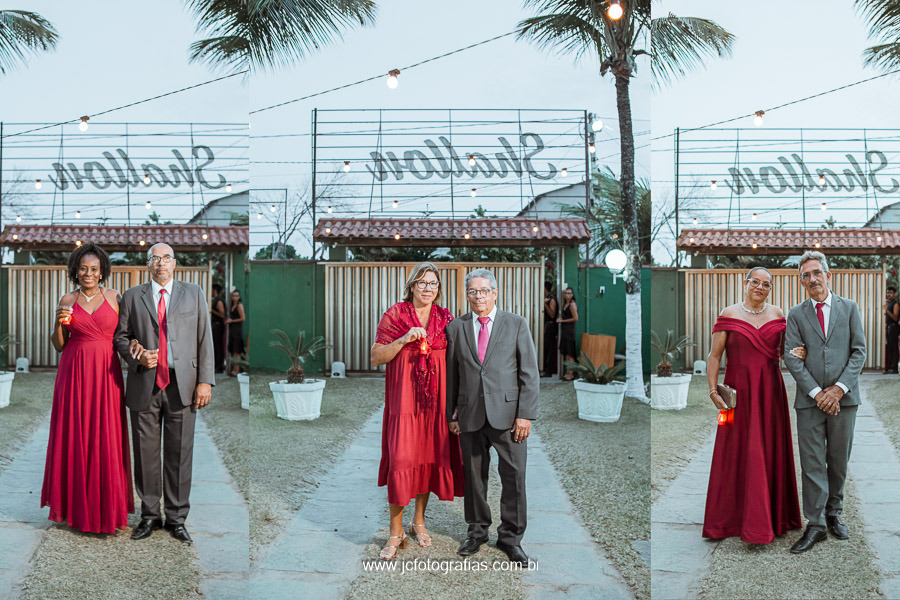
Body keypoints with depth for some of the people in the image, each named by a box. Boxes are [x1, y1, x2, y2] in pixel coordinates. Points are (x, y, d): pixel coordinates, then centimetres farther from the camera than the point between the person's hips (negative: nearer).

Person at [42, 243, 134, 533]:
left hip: (106, 373, -1)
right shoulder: (67, 301, 6)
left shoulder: (113, 297, 4)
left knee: (105, 436, 1)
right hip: (75, 373, 1)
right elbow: (58, 345, 9)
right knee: (74, 434, 5)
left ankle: (106, 505, 14)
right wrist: (58, 323, -8)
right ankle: (76, 502, 19)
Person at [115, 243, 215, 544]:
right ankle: (149, 515, 21)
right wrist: (137, 356, -9)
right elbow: (121, 337, 12)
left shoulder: (194, 293, 9)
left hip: (182, 385, -1)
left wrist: (205, 381, -3)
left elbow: (204, 339, 4)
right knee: (146, 454, 7)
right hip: (144, 386, 1)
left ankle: (177, 518, 15)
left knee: (180, 454, 4)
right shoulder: (132, 296, 11)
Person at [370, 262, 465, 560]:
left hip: (436, 401, 3)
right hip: (404, 399, -3)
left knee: (431, 458, 7)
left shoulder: (445, 319, 7)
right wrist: (404, 339, -17)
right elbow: (376, 358, -3)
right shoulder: (395, 315, 0)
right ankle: (396, 532, 7)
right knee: (402, 461, -6)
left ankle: (419, 521, 27)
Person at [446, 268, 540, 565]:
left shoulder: (516, 324, 3)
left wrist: (526, 415, -6)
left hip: (507, 414, -1)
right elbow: (451, 375, 11)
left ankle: (510, 536, 18)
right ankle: (477, 530, 29)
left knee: (513, 476, 1)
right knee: (474, 475, 10)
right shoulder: (455, 328, 8)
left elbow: (530, 373, 1)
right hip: (470, 415, 2)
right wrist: (451, 415, 7)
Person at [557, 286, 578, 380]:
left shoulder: (572, 304, -12)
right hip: (565, 330, 9)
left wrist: (563, 320, -11)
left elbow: (575, 318, -16)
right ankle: (568, 372, 14)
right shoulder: (565, 304, 15)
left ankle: (571, 374, -3)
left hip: (570, 330, -9)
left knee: (570, 353, -6)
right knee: (566, 352, 9)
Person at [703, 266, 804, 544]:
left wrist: (797, 353, -10)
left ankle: (773, 515, 22)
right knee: (736, 451, 1)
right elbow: (714, 356, -2)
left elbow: (783, 351, 12)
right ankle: (730, 518, 12)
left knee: (771, 451, 7)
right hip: (739, 390, -3)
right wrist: (713, 390, -11)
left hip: (770, 390, 3)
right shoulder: (729, 314, -1)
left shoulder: (777, 314, 8)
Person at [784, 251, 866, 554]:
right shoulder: (796, 314, 5)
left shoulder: (849, 308, 7)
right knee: (812, 462, 0)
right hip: (810, 400, -1)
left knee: (839, 460, 10)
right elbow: (792, 358, -2)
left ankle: (834, 513, 27)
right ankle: (815, 524, 7)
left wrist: (839, 388, -10)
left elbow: (859, 351, 1)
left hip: (843, 396, 1)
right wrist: (817, 392, -11)